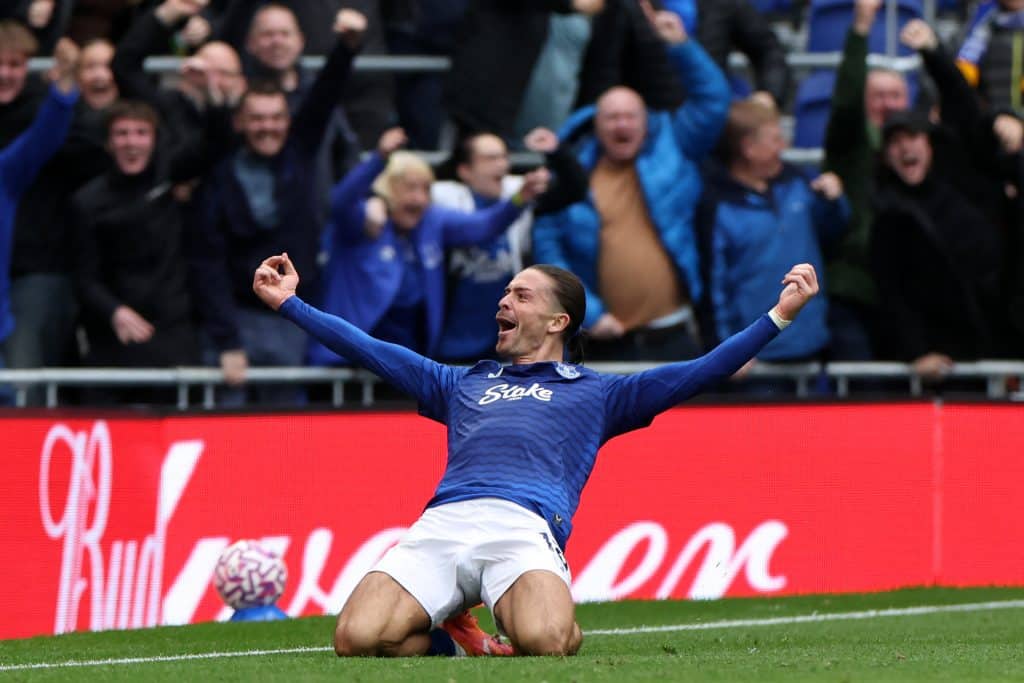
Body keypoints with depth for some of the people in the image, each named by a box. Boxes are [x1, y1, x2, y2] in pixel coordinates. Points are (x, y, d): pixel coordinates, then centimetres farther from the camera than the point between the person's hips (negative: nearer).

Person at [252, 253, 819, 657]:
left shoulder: (597, 393, 27)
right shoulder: (464, 386, 37)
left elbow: (699, 372, 20)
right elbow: (369, 350, 39)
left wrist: (780, 314, 12)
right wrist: (289, 303, 38)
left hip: (525, 526, -3)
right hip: (442, 522, 3)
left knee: (545, 641, -37)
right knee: (357, 639, -24)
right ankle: (455, 644, 7)